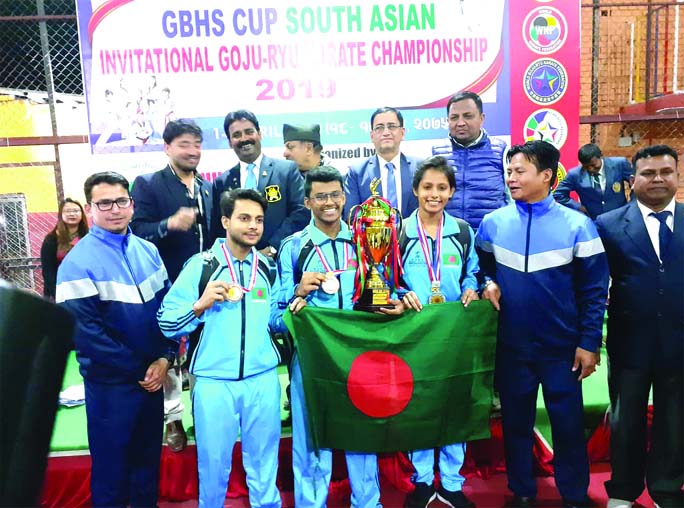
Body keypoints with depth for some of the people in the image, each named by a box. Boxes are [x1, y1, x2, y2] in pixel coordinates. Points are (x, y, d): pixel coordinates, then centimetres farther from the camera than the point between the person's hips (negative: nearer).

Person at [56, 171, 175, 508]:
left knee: (149, 458, 20)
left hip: (153, 376, 5)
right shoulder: (78, 263, -13)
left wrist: (164, 358, -7)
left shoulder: (148, 251, 3)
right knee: (111, 466, 12)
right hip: (111, 383, -5)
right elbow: (84, 332, -17)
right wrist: (138, 368, -15)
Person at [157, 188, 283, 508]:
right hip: (214, 381, -2)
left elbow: (274, 319, 11)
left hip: (263, 379, 3)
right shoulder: (200, 265, -3)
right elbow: (167, 324, -4)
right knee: (213, 465, 14)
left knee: (264, 464, 16)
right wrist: (200, 305, -20)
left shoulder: (268, 268, 7)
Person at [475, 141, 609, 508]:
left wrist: (589, 342, -8)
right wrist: (487, 284, -9)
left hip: (562, 347, -2)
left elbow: (594, 290, -5)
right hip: (512, 346, 2)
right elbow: (482, 266, 12)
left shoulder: (577, 225, -8)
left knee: (568, 424, 9)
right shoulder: (493, 223, -1)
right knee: (516, 423, 15)